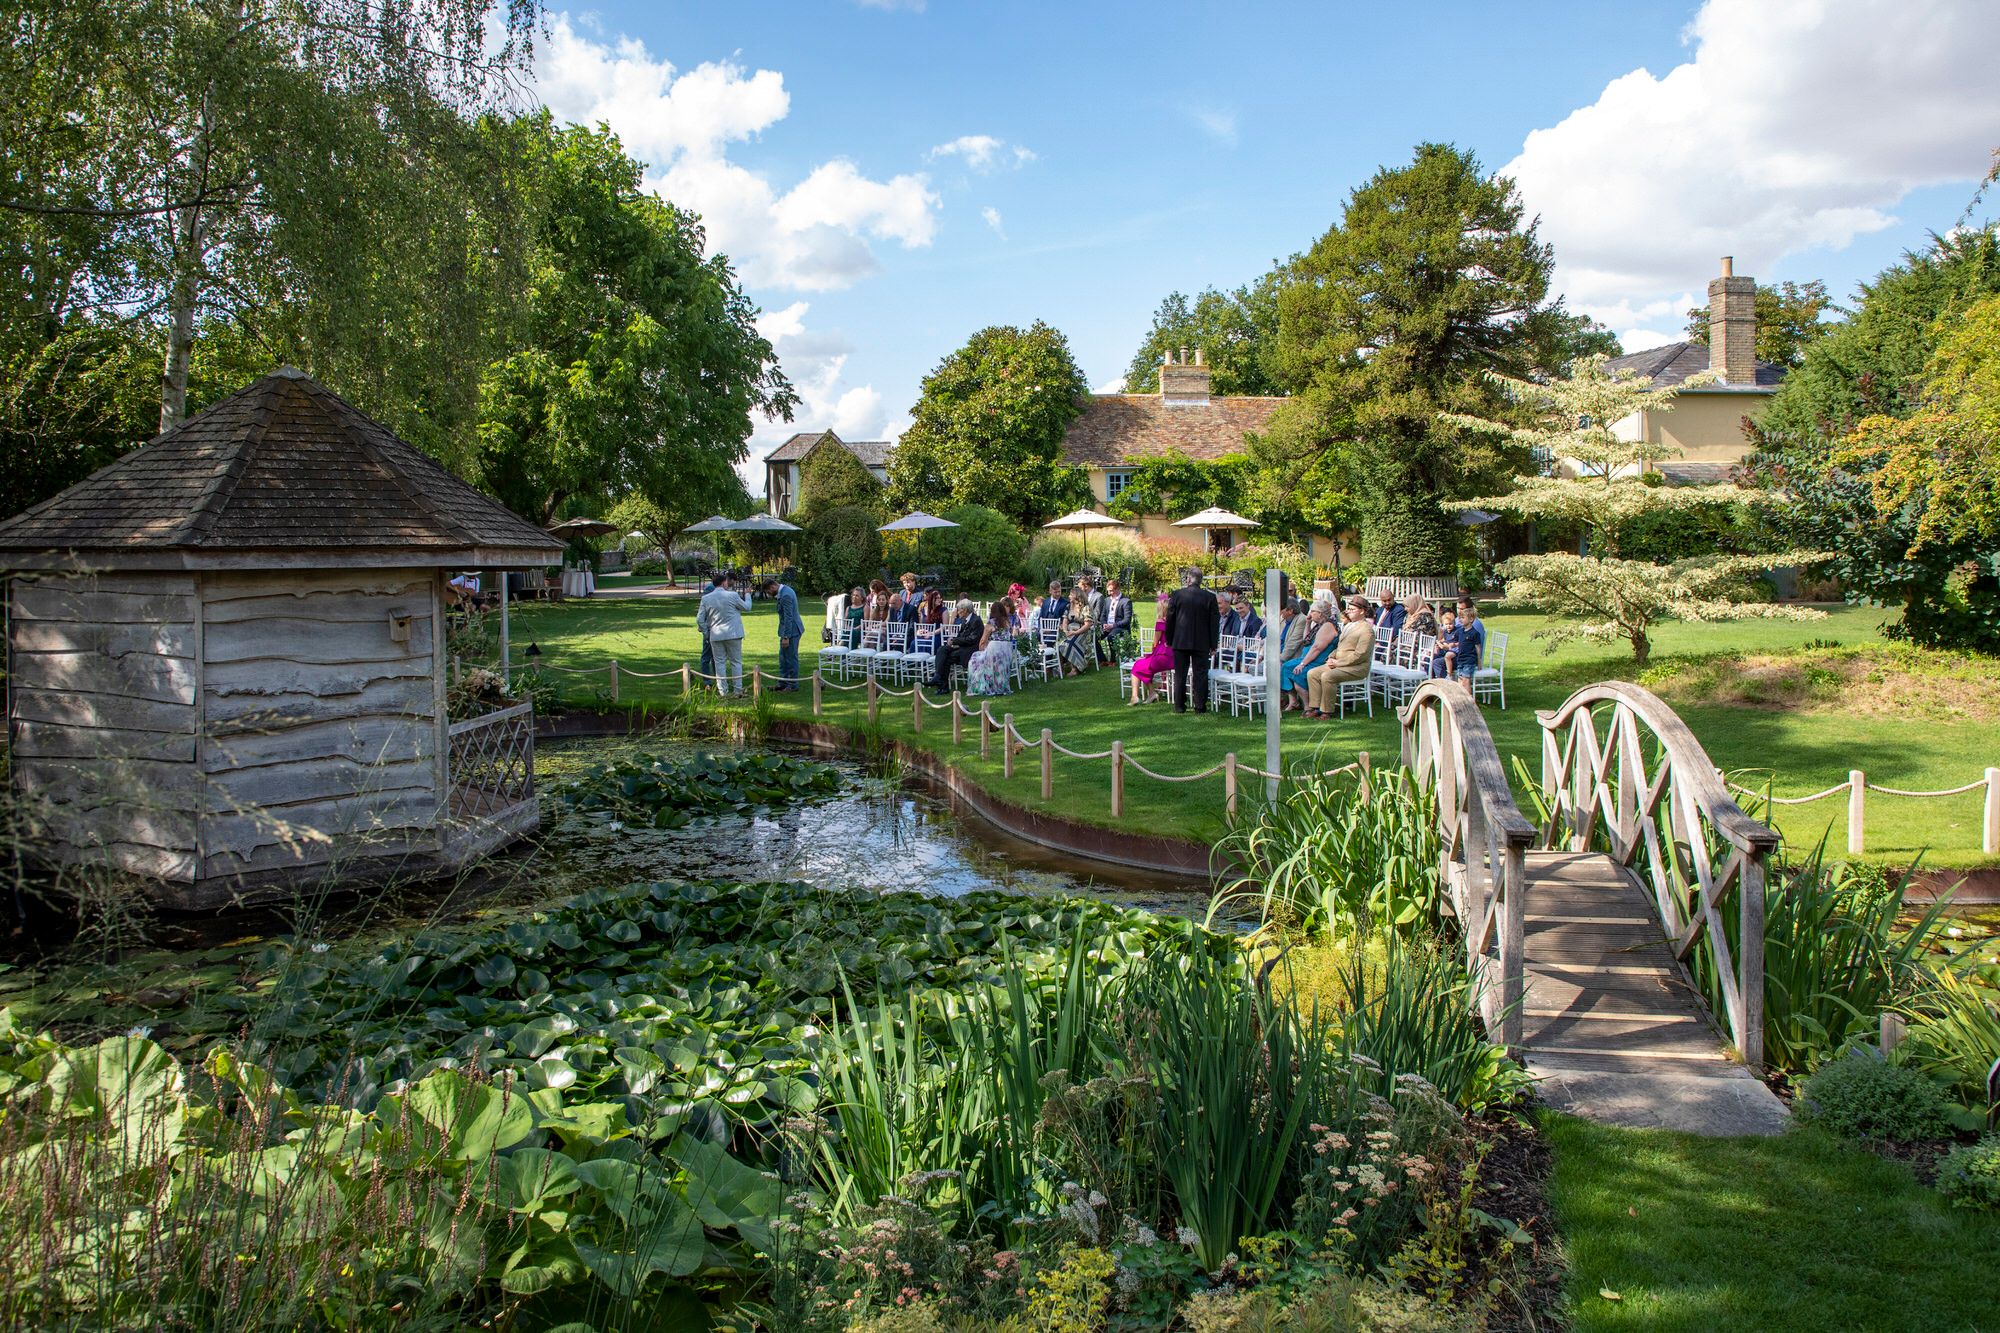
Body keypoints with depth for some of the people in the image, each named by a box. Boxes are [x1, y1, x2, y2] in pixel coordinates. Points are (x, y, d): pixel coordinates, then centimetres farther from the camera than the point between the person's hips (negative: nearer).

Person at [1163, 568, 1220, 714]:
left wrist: (1169, 640, 11)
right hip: (1201, 643, 0)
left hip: (1180, 642, 0)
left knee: (1180, 675, 7)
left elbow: (1169, 619, 1)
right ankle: (1200, 706, 4)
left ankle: (1179, 706, 10)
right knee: (1200, 675, 4)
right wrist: (1213, 646, 7)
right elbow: (1214, 623, 0)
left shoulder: (1177, 594, -4)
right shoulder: (1210, 597, -3)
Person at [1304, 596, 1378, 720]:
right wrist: (1331, 657, 6)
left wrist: (1338, 663, -18)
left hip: (1356, 668, -10)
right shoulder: (1348, 625, 20)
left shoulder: (1367, 630, -11)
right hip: (1339, 664, 10)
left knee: (1327, 676, -31)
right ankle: (1314, 708, -7)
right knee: (1312, 673, -6)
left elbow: (1360, 655, -19)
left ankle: (1327, 711, -20)